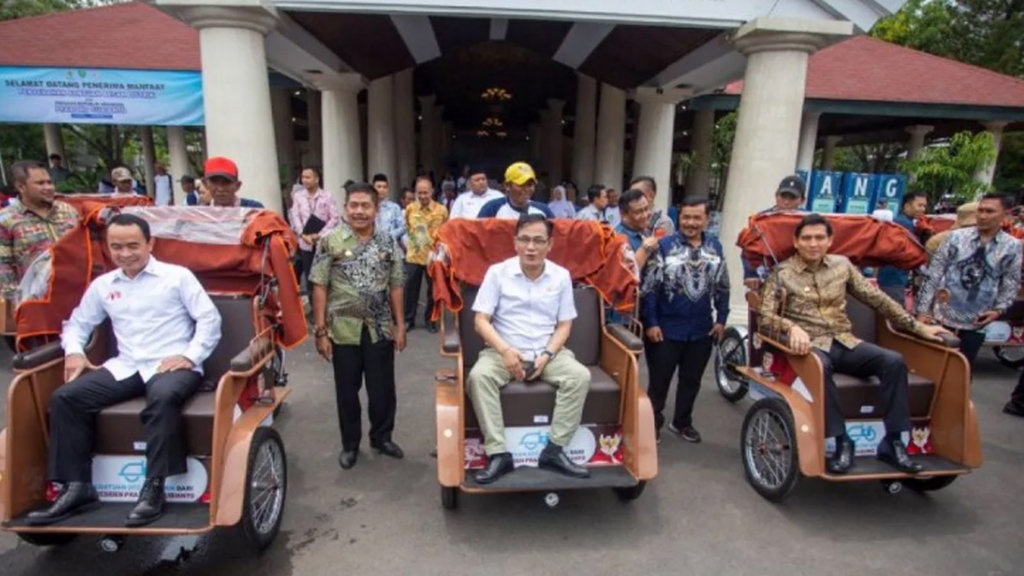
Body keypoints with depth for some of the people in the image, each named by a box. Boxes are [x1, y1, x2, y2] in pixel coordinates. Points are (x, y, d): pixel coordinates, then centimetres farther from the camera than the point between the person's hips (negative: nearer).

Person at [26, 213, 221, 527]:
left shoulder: (177, 276, 2)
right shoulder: (102, 285, 16)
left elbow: (209, 318, -3)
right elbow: (78, 322, 27)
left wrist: (190, 355, -14)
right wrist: (74, 351, 6)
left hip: (172, 365, -5)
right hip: (125, 367, 5)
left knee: (163, 398, -37)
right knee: (65, 398, -14)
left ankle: (153, 489, -30)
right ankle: (77, 486, -7)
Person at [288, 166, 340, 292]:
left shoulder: (327, 197, -2)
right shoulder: (297, 196, 6)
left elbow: (334, 219, -7)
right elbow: (294, 217, 0)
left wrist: (319, 235, -15)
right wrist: (303, 235, -15)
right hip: (306, 244, 2)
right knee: (309, 275, 6)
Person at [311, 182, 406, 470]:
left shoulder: (388, 242, 2)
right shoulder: (330, 241, -5)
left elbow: (395, 286, 5)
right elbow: (320, 287, -5)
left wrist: (400, 325, 3)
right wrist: (320, 330, -8)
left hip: (380, 328, 2)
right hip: (344, 328, -1)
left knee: (382, 387, 12)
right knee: (347, 389, 12)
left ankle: (382, 437, 32)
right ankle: (350, 443, 29)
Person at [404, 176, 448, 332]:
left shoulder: (441, 210, -6)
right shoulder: (409, 209, 0)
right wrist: (412, 240, 9)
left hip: (433, 257, -1)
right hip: (413, 257, 1)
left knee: (433, 290, 9)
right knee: (410, 289, 8)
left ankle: (430, 320, 24)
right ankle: (409, 319, 22)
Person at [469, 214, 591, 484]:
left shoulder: (561, 276, 3)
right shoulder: (497, 272, -3)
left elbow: (564, 325, 5)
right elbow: (481, 320, -6)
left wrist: (547, 355, -12)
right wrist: (505, 350, -21)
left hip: (548, 352, 2)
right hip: (504, 351, -1)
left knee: (580, 376, -25)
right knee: (479, 376, -31)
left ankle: (554, 450, -17)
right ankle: (498, 453, -25)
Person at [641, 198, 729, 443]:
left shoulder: (715, 246, 6)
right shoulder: (665, 245, -8)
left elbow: (722, 287, 12)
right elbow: (650, 287, -9)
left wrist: (721, 319, 8)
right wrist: (651, 322, -12)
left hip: (702, 329, 4)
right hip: (667, 328, -4)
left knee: (691, 380, 17)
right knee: (659, 379, 8)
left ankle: (682, 422, 35)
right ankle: (653, 422, 26)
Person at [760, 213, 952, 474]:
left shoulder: (842, 265, 11)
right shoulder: (781, 273, -1)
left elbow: (876, 298, 14)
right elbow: (766, 316, -8)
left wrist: (917, 326, 13)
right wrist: (792, 327, -29)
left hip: (844, 341, 5)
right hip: (810, 344, -4)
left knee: (894, 361, -20)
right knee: (820, 368, -38)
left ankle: (892, 443, -11)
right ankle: (841, 441, -24)